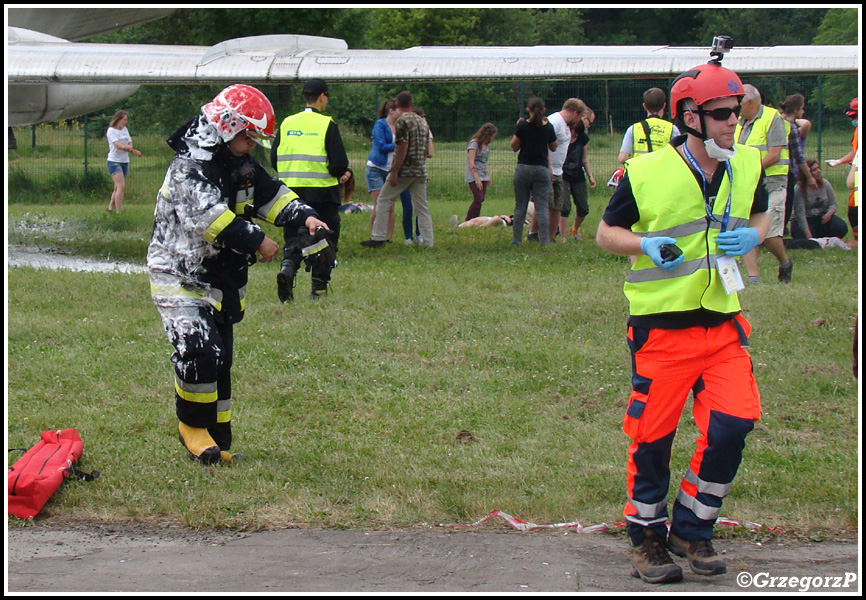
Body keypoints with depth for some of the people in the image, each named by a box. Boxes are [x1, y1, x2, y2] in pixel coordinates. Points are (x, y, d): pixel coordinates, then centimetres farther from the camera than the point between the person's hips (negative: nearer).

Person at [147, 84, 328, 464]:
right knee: (199, 350, -20)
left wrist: (305, 217, -7)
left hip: (222, 278, 9)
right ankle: (192, 425, 1)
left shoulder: (242, 166, 9)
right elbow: (209, 215, -31)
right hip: (181, 274, -9)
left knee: (220, 358, 10)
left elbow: (272, 195, 12)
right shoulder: (190, 168, -19)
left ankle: (216, 439, 18)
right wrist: (256, 242, -30)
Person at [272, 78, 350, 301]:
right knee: (325, 239, 10)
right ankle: (319, 287, 9)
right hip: (322, 191, -3)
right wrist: (339, 174, 10)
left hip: (291, 191, 3)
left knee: (293, 238, 10)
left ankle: (287, 266, -19)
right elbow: (340, 163, -12)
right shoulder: (327, 124, -7)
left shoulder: (286, 124, 5)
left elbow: (274, 159, 8)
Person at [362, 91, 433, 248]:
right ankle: (427, 241, 4)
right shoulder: (422, 122, 11)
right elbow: (427, 148, 15)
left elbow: (403, 147, -18)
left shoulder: (402, 121, -12)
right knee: (422, 207, 8)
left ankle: (378, 238, 2)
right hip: (421, 172, 7)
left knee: (383, 201, 3)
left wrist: (394, 172, -17)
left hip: (404, 171, -7)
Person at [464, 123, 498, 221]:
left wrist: (488, 176, 23)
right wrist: (477, 179, -23)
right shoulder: (474, 143, -11)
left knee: (481, 200, 1)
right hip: (474, 176, -8)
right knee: (478, 199, -16)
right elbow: (471, 163, -17)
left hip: (483, 176, 8)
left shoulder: (486, 144, 14)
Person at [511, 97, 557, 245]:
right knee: (542, 207, -1)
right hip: (542, 169, 0)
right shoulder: (548, 128, -2)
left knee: (520, 207, 8)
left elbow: (514, 147, 2)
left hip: (523, 168, 0)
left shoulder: (522, 126, -6)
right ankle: (544, 241, -7)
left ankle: (516, 240, 9)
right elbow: (553, 148, 12)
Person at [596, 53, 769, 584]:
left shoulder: (747, 166, 3)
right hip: (661, 324, -4)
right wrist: (646, 245, -18)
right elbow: (607, 232, 1)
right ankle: (647, 536, 23)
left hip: (724, 322, 4)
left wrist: (752, 237, -2)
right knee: (652, 437, 2)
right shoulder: (646, 172, -10)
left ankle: (693, 529, 15)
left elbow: (760, 216, 21)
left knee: (733, 425, -7)